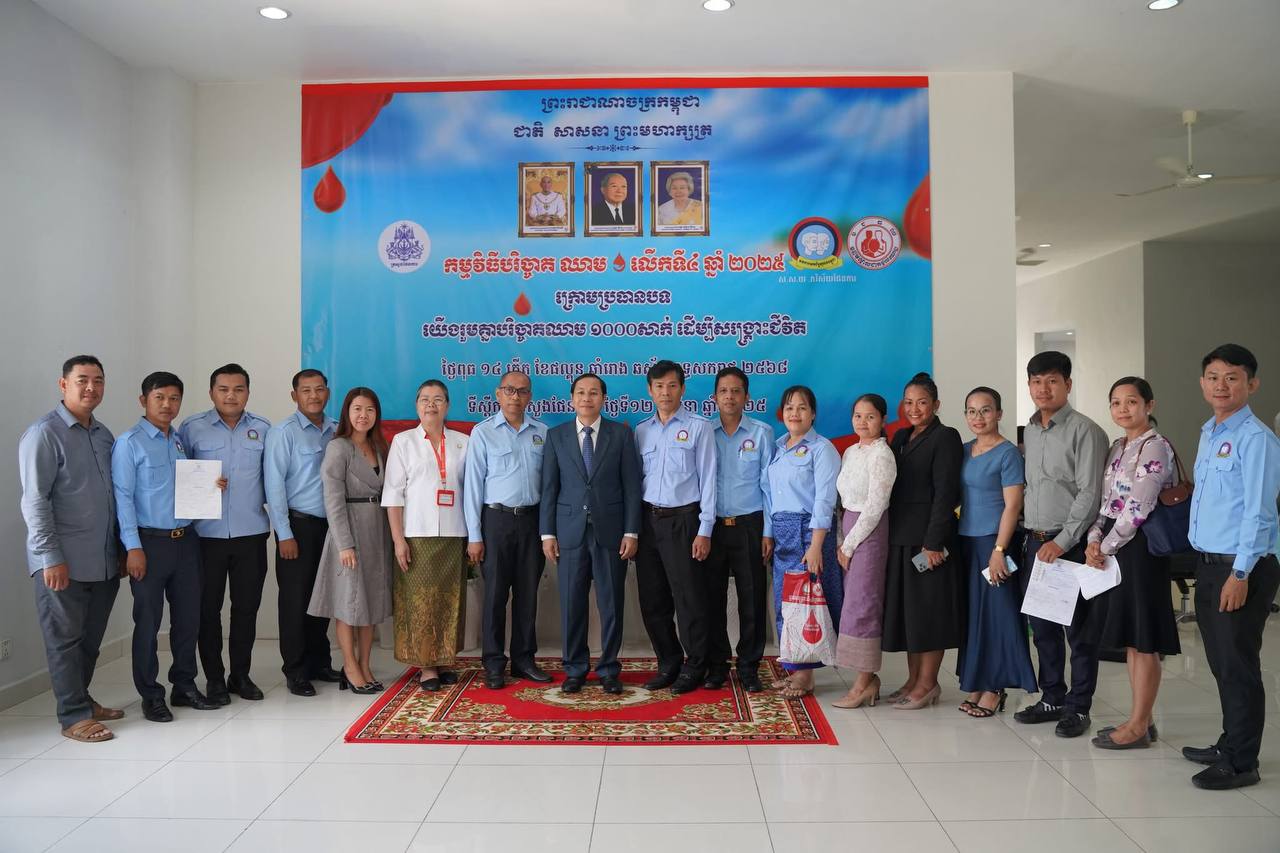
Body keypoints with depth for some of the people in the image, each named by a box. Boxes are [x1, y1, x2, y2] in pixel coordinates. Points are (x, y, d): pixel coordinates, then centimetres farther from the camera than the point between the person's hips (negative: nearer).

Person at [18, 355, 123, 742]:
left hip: (103, 561, 6)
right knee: (65, 638, 4)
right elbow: (35, 501, -13)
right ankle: (73, 716, 12)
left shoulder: (104, 435, 12)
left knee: (91, 638, 15)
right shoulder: (44, 434, -9)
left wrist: (120, 549, 16)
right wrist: (51, 557, -17)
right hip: (64, 561, -6)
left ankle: (82, 699, 29)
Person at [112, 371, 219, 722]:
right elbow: (123, 496, -11)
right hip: (151, 542, -6)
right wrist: (133, 547, -15)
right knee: (148, 621, 4)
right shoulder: (130, 443, -6)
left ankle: (184, 686, 25)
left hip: (186, 539, 6)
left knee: (188, 616, 12)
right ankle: (150, 695, 17)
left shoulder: (182, 440, 11)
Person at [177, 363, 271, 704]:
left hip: (251, 532, 2)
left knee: (247, 606, 9)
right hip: (208, 534, -1)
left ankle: (241, 675, 23)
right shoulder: (191, 428, 0)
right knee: (208, 607, 6)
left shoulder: (263, 428, 5)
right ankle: (214, 679, 19)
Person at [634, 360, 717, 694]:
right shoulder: (641, 431, 11)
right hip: (648, 520, 5)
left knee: (689, 600, 0)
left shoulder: (699, 427, -1)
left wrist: (704, 531, -10)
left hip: (683, 520, -4)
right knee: (652, 601, 9)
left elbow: (707, 479, -4)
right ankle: (669, 664, 24)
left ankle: (694, 667, 16)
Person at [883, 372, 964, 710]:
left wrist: (933, 542, -19)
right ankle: (913, 679, 22)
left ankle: (927, 683, 9)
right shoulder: (900, 437, 15)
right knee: (905, 607, 12)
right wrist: (892, 535, 8)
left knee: (928, 608, -1)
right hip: (900, 537, 8)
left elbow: (945, 494, -14)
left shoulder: (946, 438, -7)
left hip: (928, 537, -8)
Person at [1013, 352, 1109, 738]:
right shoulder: (1029, 432, 12)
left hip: (1072, 544, -7)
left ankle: (1078, 707, 13)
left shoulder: (1085, 431, -9)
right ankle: (1052, 698, 26)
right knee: (1041, 625, 13)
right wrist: (1030, 534, 10)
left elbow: (1089, 493, -14)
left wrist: (1062, 542, -16)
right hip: (1035, 542, 7)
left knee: (1079, 629, 2)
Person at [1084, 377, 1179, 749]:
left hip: (1140, 546, -9)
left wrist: (1106, 548, -12)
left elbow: (1137, 508, -17)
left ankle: (1138, 726, 7)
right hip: (1113, 547, 9)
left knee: (1142, 640, -1)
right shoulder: (1117, 447, 14)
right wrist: (1094, 539, -1)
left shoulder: (1155, 447, -12)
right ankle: (1142, 719, 22)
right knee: (1128, 638, 12)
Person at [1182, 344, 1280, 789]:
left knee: (1237, 664, 0)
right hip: (1208, 563, 8)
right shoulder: (1208, 433, 13)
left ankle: (1241, 763, 12)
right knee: (1220, 662, 17)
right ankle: (1230, 745, 31)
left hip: (1242, 568, -8)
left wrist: (1241, 573, -19)